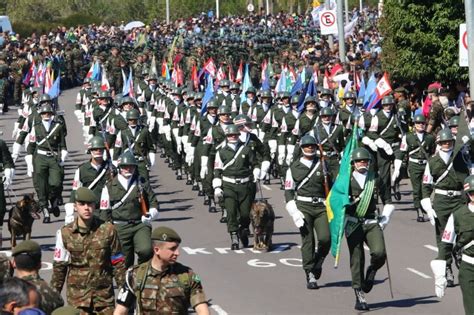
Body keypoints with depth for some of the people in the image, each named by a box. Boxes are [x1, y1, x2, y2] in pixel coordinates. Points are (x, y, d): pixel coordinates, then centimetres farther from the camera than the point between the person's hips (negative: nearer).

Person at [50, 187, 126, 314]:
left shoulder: (107, 230, -2)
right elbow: (59, 266, 5)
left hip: (104, 295, 1)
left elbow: (118, 264, 5)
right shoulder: (65, 233, -2)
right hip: (77, 296, 0)